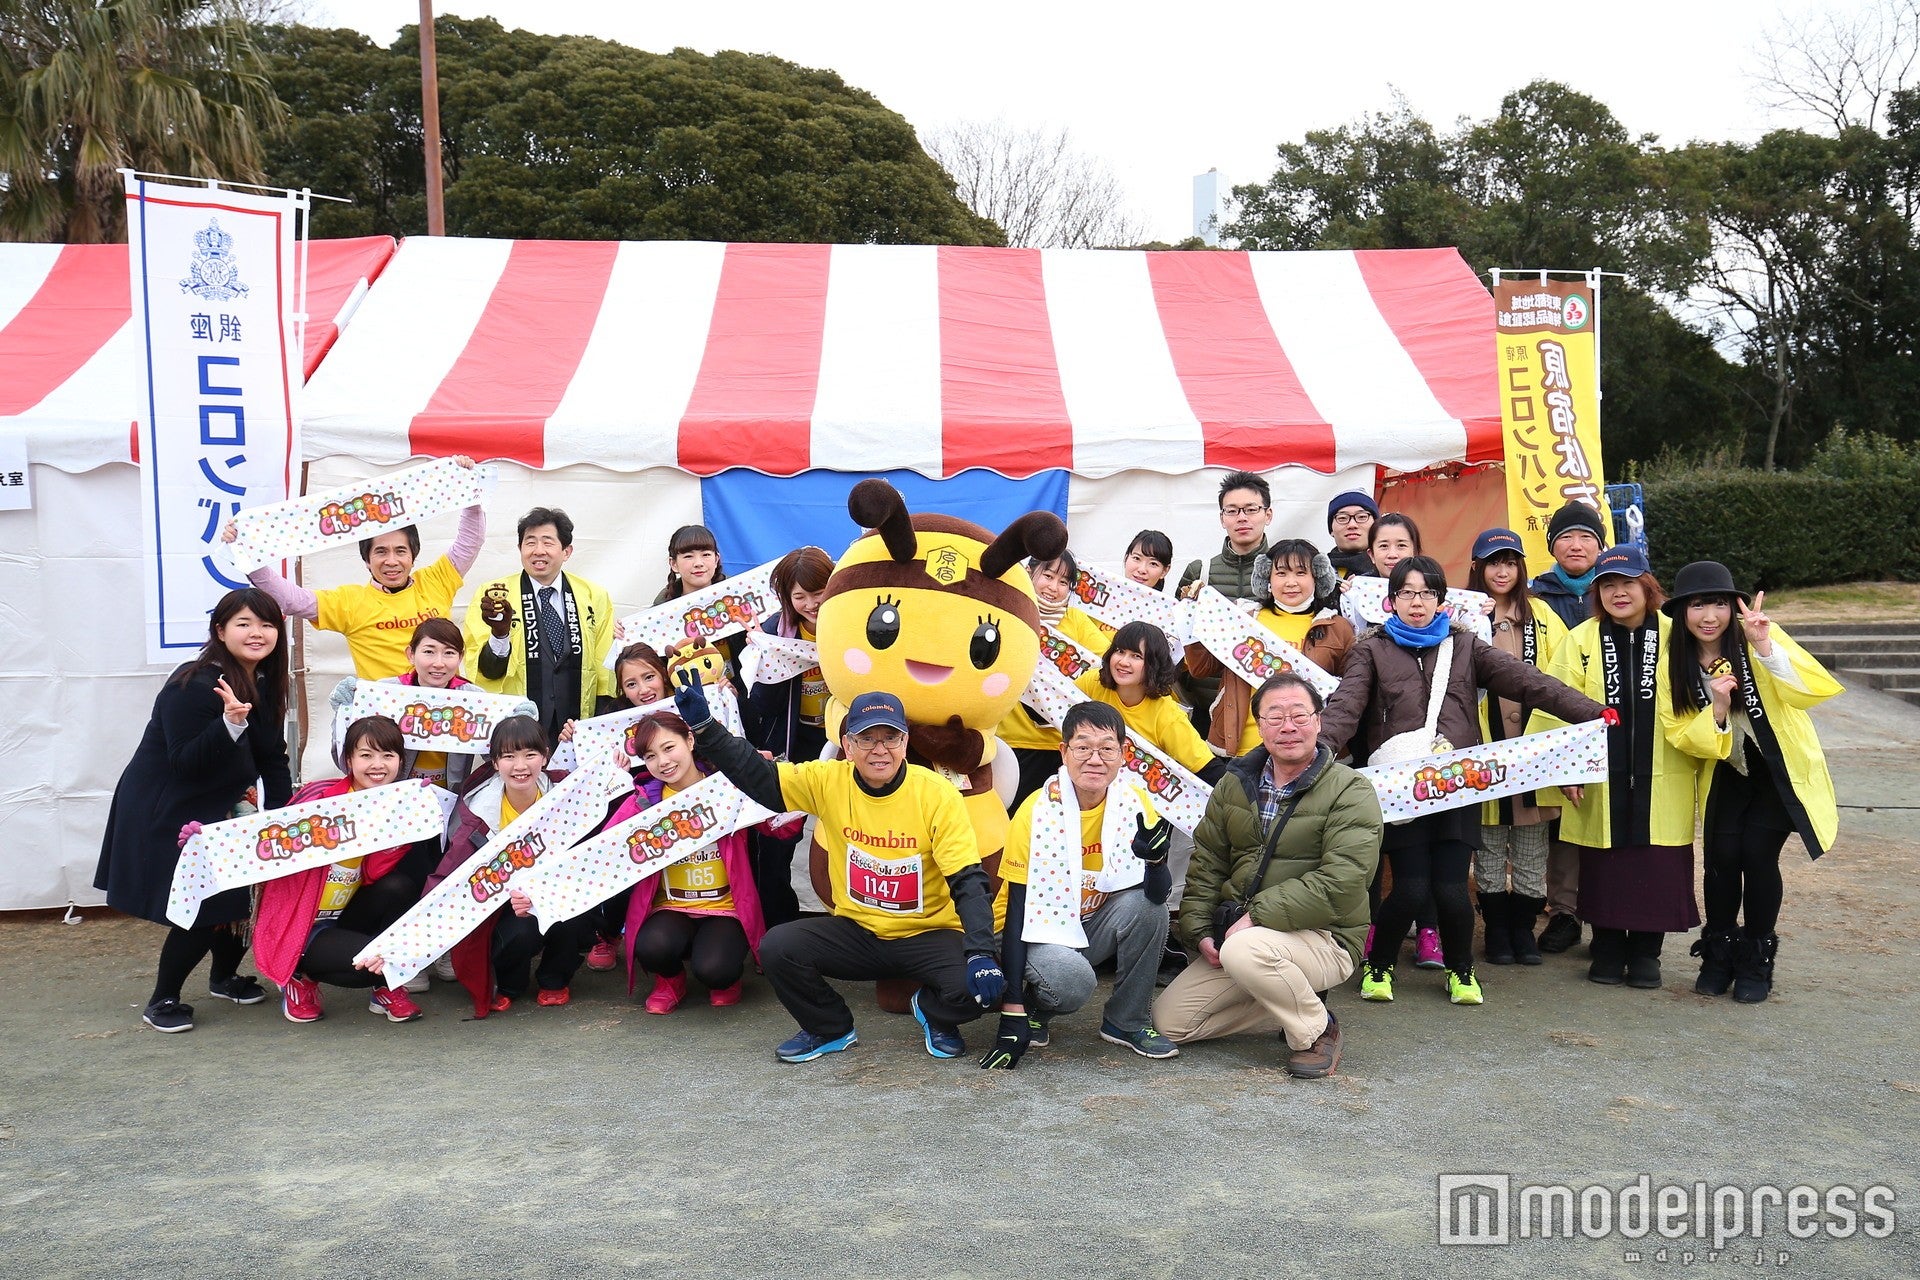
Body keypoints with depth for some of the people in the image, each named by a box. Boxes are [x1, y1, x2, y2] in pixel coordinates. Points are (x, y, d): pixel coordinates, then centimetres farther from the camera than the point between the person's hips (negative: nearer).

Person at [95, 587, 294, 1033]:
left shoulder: (263, 686, 2)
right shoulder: (193, 686, -23)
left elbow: (272, 758, 5)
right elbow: (185, 763, -26)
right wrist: (230, 722, -41)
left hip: (218, 811, 8)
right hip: (164, 816, -8)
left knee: (240, 893, 9)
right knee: (201, 911, -8)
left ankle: (225, 976, 34)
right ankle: (162, 1000, 12)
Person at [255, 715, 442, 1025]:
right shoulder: (319, 798, -18)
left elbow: (375, 874, -15)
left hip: (347, 917, 5)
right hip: (300, 929, -5)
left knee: (399, 887, -23)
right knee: (374, 960, -27)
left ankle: (386, 989, -4)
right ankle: (301, 977, 5)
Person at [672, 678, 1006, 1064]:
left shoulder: (937, 795, -17)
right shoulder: (829, 781, -9)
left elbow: (968, 882, -18)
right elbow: (757, 777, -7)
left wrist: (982, 953, -31)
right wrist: (704, 726, -20)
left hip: (929, 934, -2)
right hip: (855, 932, 3)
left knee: (977, 987, -28)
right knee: (777, 947, -20)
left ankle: (932, 1011, 11)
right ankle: (831, 1029, 9)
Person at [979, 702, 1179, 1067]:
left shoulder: (1132, 802, -12)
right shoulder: (1037, 813, -23)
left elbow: (1158, 894, -15)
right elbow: (1016, 910, -22)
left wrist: (1156, 858, -40)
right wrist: (1012, 1013, -26)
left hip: (1095, 923, 4)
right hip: (1039, 928, -4)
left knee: (1146, 905, -25)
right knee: (1072, 978, -34)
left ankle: (1127, 1022, -4)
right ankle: (1035, 1011, 3)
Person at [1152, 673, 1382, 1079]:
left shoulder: (1351, 792, -11)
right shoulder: (1236, 783, 8)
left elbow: (1341, 883, -22)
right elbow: (1206, 862, 10)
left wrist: (1256, 916, -24)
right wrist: (1200, 930, -4)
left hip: (1323, 938, -6)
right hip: (1237, 934, 6)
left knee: (1245, 950, -37)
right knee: (1169, 1022, -3)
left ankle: (1316, 1031, -9)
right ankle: (1292, 1002, 12)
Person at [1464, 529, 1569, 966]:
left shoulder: (1541, 616, 10)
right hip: (1483, 750, -2)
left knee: (1531, 850, 8)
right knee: (1489, 849, 6)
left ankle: (1524, 929, 20)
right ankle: (1496, 931, 17)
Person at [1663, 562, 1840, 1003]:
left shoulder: (1754, 638, -17)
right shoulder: (1679, 660, -5)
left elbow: (1817, 688, -29)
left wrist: (1765, 647, -42)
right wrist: (1718, 709, -24)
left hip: (1781, 769, -3)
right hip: (1729, 772, 3)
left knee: (1757, 853, -14)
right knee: (1722, 854, -11)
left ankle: (1756, 961, 6)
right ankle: (1718, 955, 11)